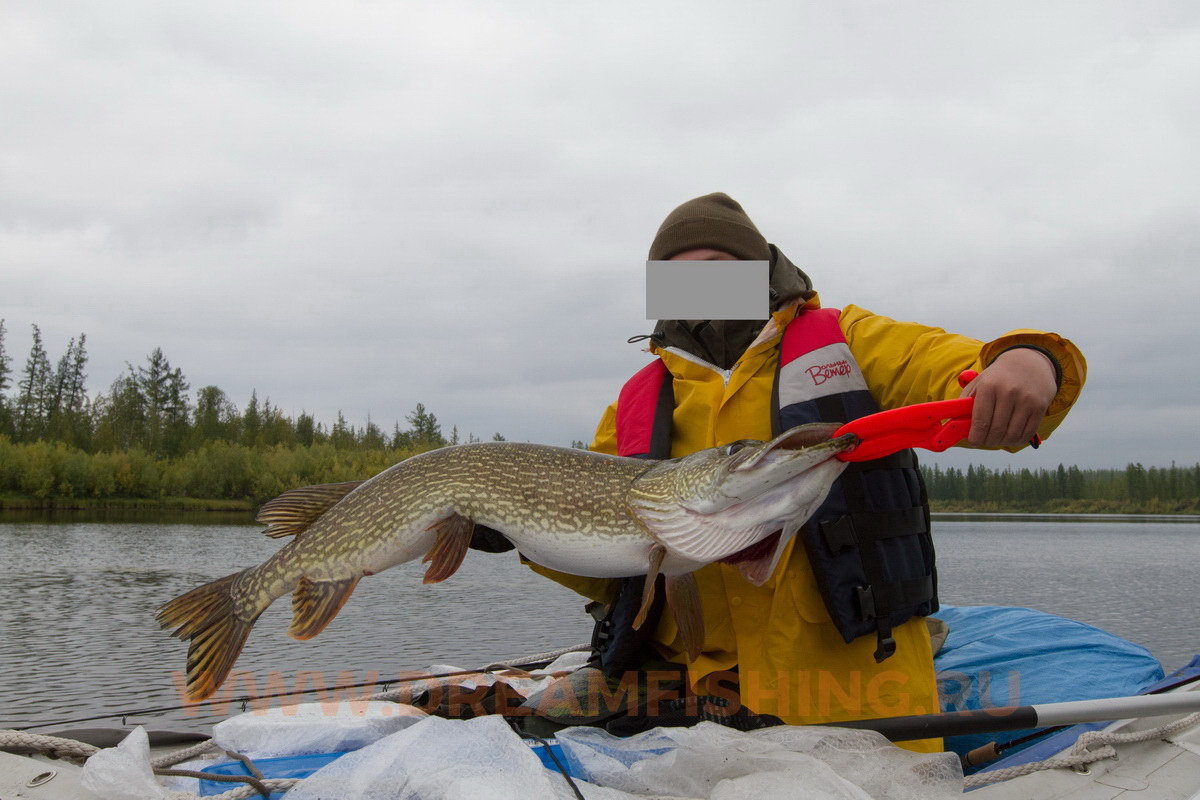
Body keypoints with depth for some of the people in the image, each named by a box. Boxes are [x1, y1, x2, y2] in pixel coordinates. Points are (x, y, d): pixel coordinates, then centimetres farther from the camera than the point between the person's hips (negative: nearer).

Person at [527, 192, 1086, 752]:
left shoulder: (844, 343, 10)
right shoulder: (635, 407, 16)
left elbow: (969, 379, -4)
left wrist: (1028, 362, -28)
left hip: (855, 683, -2)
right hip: (697, 694, 2)